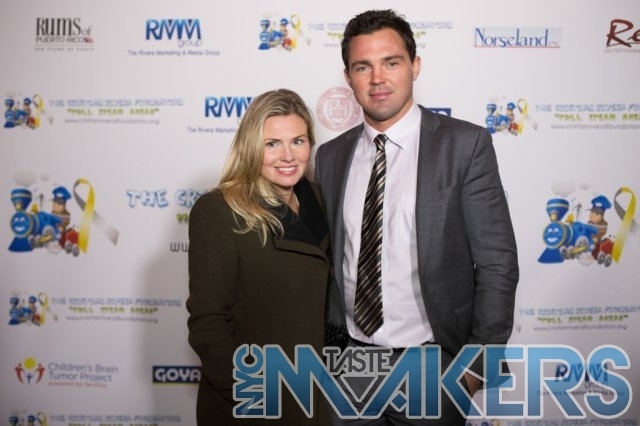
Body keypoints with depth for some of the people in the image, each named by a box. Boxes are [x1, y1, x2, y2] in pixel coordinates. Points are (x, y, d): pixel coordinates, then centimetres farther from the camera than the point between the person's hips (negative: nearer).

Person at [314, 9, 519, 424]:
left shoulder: (465, 144, -9)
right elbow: (327, 258, 8)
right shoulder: (331, 156, 3)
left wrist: (477, 361, -10)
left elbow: (497, 263, -9)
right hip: (349, 360, 3)